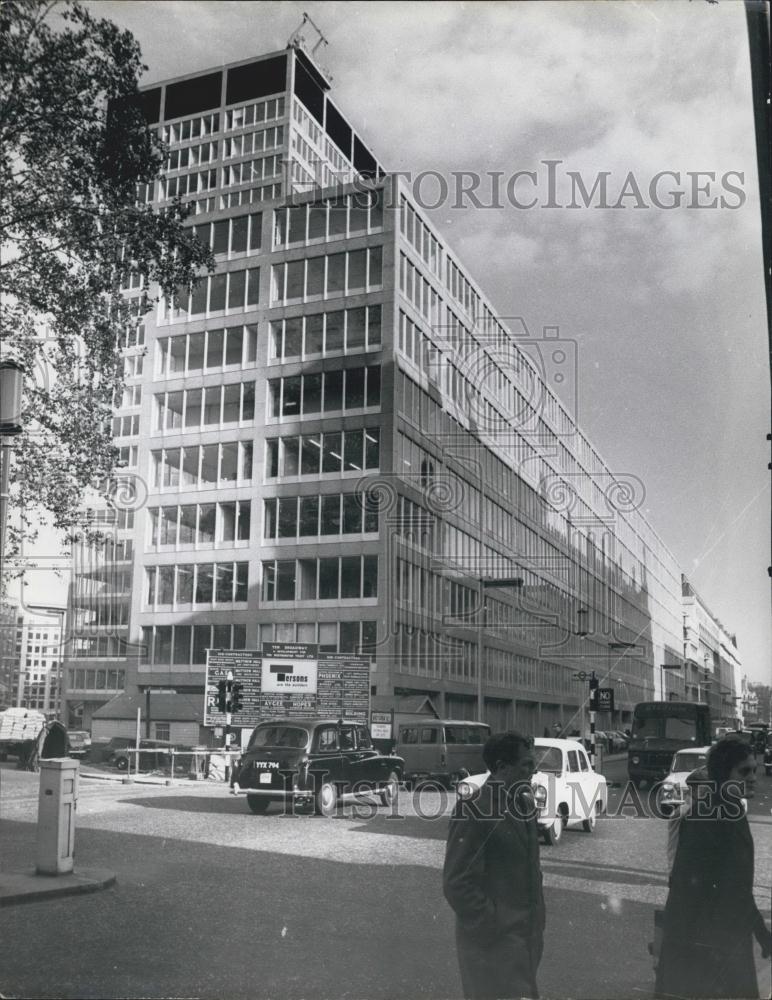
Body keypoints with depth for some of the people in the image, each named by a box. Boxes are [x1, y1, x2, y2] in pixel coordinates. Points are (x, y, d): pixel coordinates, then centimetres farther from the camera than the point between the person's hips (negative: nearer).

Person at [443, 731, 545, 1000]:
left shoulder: (525, 805, 9)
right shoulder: (473, 810, -17)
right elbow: (456, 882, -18)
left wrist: (537, 923, 13)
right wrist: (490, 927, -17)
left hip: (527, 937, 8)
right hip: (493, 943, -8)